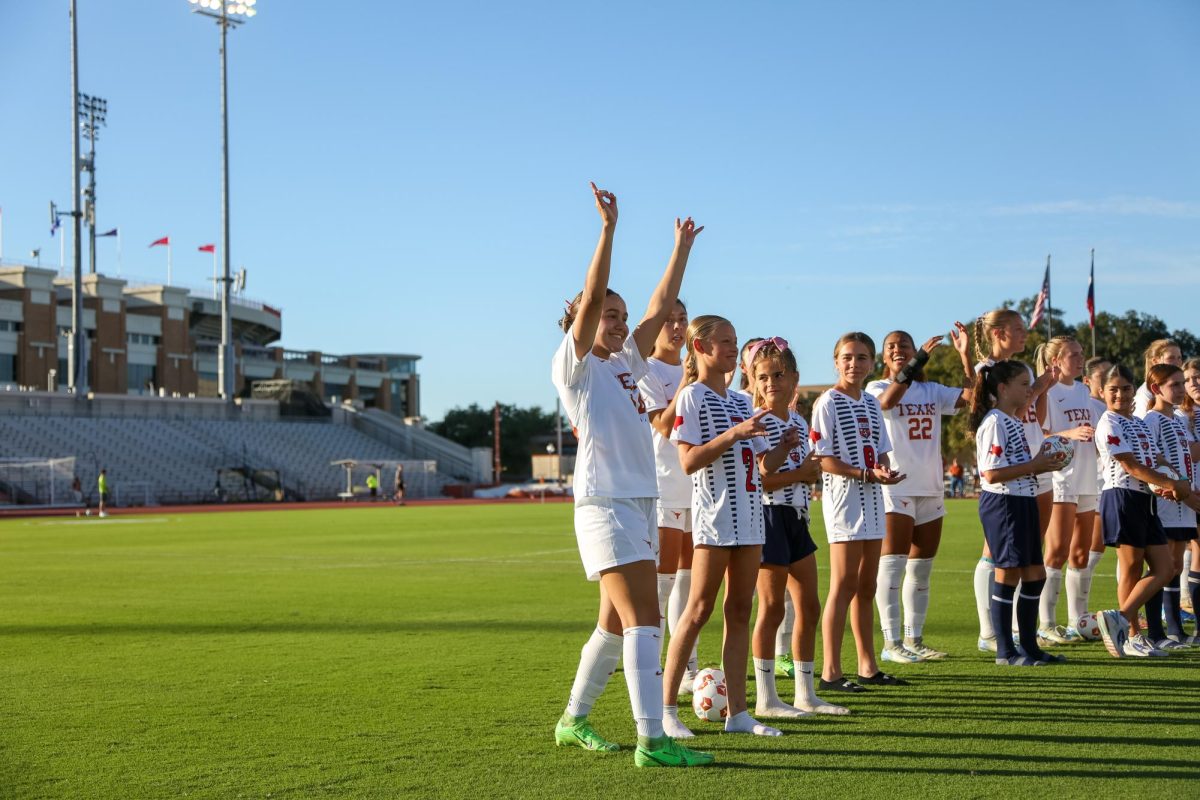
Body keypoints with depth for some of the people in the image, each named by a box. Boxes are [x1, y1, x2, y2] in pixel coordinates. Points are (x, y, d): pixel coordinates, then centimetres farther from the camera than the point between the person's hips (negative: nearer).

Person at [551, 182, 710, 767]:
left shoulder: (625, 364, 18)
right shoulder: (574, 365, -2)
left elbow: (661, 307, 20)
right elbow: (591, 297, -14)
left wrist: (682, 248, 21)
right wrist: (608, 228, -16)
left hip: (640, 504, 9)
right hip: (605, 504, -9)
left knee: (617, 623, 13)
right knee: (643, 618, -15)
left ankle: (574, 720, 25)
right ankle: (651, 740, -17)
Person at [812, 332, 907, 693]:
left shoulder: (871, 403, 14)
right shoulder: (828, 402, -7)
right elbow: (823, 459, -13)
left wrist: (885, 471, -4)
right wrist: (867, 474, -20)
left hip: (872, 499, 7)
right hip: (843, 497, -7)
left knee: (866, 586, 11)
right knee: (844, 585, -9)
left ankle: (868, 666, 18)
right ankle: (831, 671, -5)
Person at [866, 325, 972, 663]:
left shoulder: (932, 391, 14)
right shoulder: (877, 387, 0)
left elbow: (970, 396, 1)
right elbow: (887, 400, -23)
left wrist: (965, 355, -9)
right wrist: (918, 361, -29)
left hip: (930, 488, 6)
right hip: (895, 486, -5)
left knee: (921, 568, 9)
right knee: (892, 563, -9)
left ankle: (914, 639, 17)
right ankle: (892, 642, -7)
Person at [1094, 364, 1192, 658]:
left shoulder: (1140, 424, 19)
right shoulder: (1109, 424, -8)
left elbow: (1155, 462, 18)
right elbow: (1131, 467, -14)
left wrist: (1168, 486, -4)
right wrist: (1171, 484, -11)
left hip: (1145, 500, 8)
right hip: (1122, 498, -8)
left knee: (1164, 569, 3)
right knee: (1131, 568, -4)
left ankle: (1120, 618, 3)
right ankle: (1133, 635, 2)